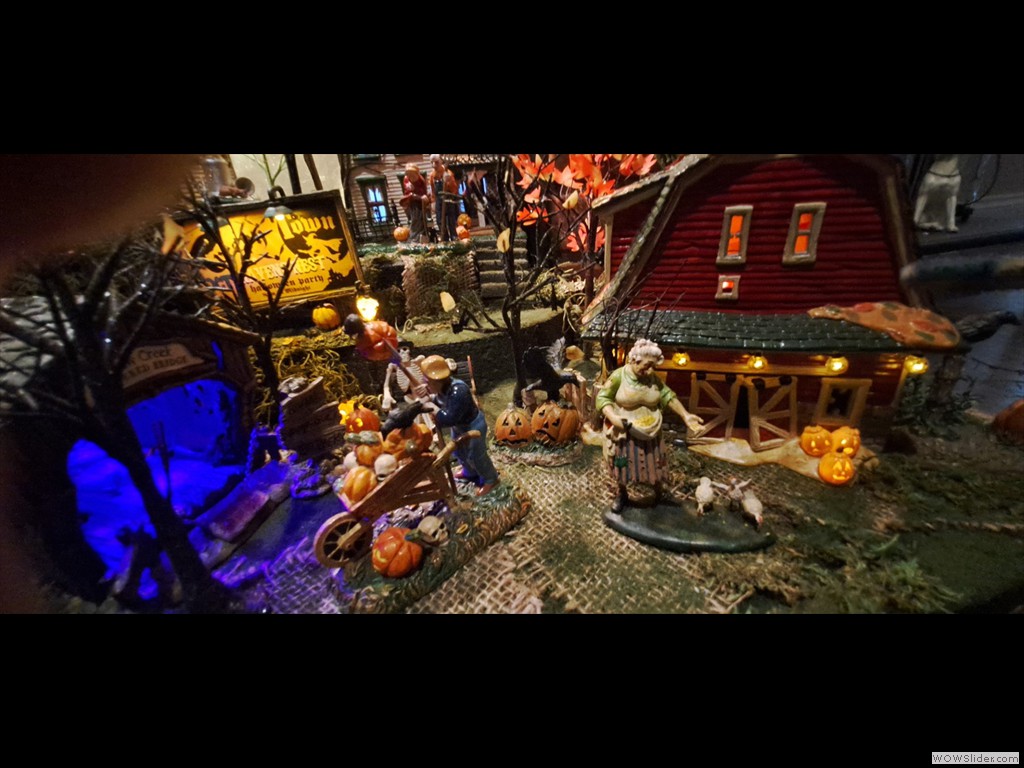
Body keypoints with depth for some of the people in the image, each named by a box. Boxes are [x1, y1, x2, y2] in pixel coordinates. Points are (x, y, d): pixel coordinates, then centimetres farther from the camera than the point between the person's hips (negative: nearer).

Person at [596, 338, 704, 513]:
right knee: (622, 466, 14)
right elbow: (603, 398, -14)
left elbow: (667, 396, 0)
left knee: (654, 465, 15)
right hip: (623, 433, -3)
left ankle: (659, 496, 40)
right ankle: (622, 495, 39)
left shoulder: (653, 378, -4)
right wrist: (613, 417, -28)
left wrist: (685, 415, -12)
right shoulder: (618, 376, -17)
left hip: (649, 433, 4)